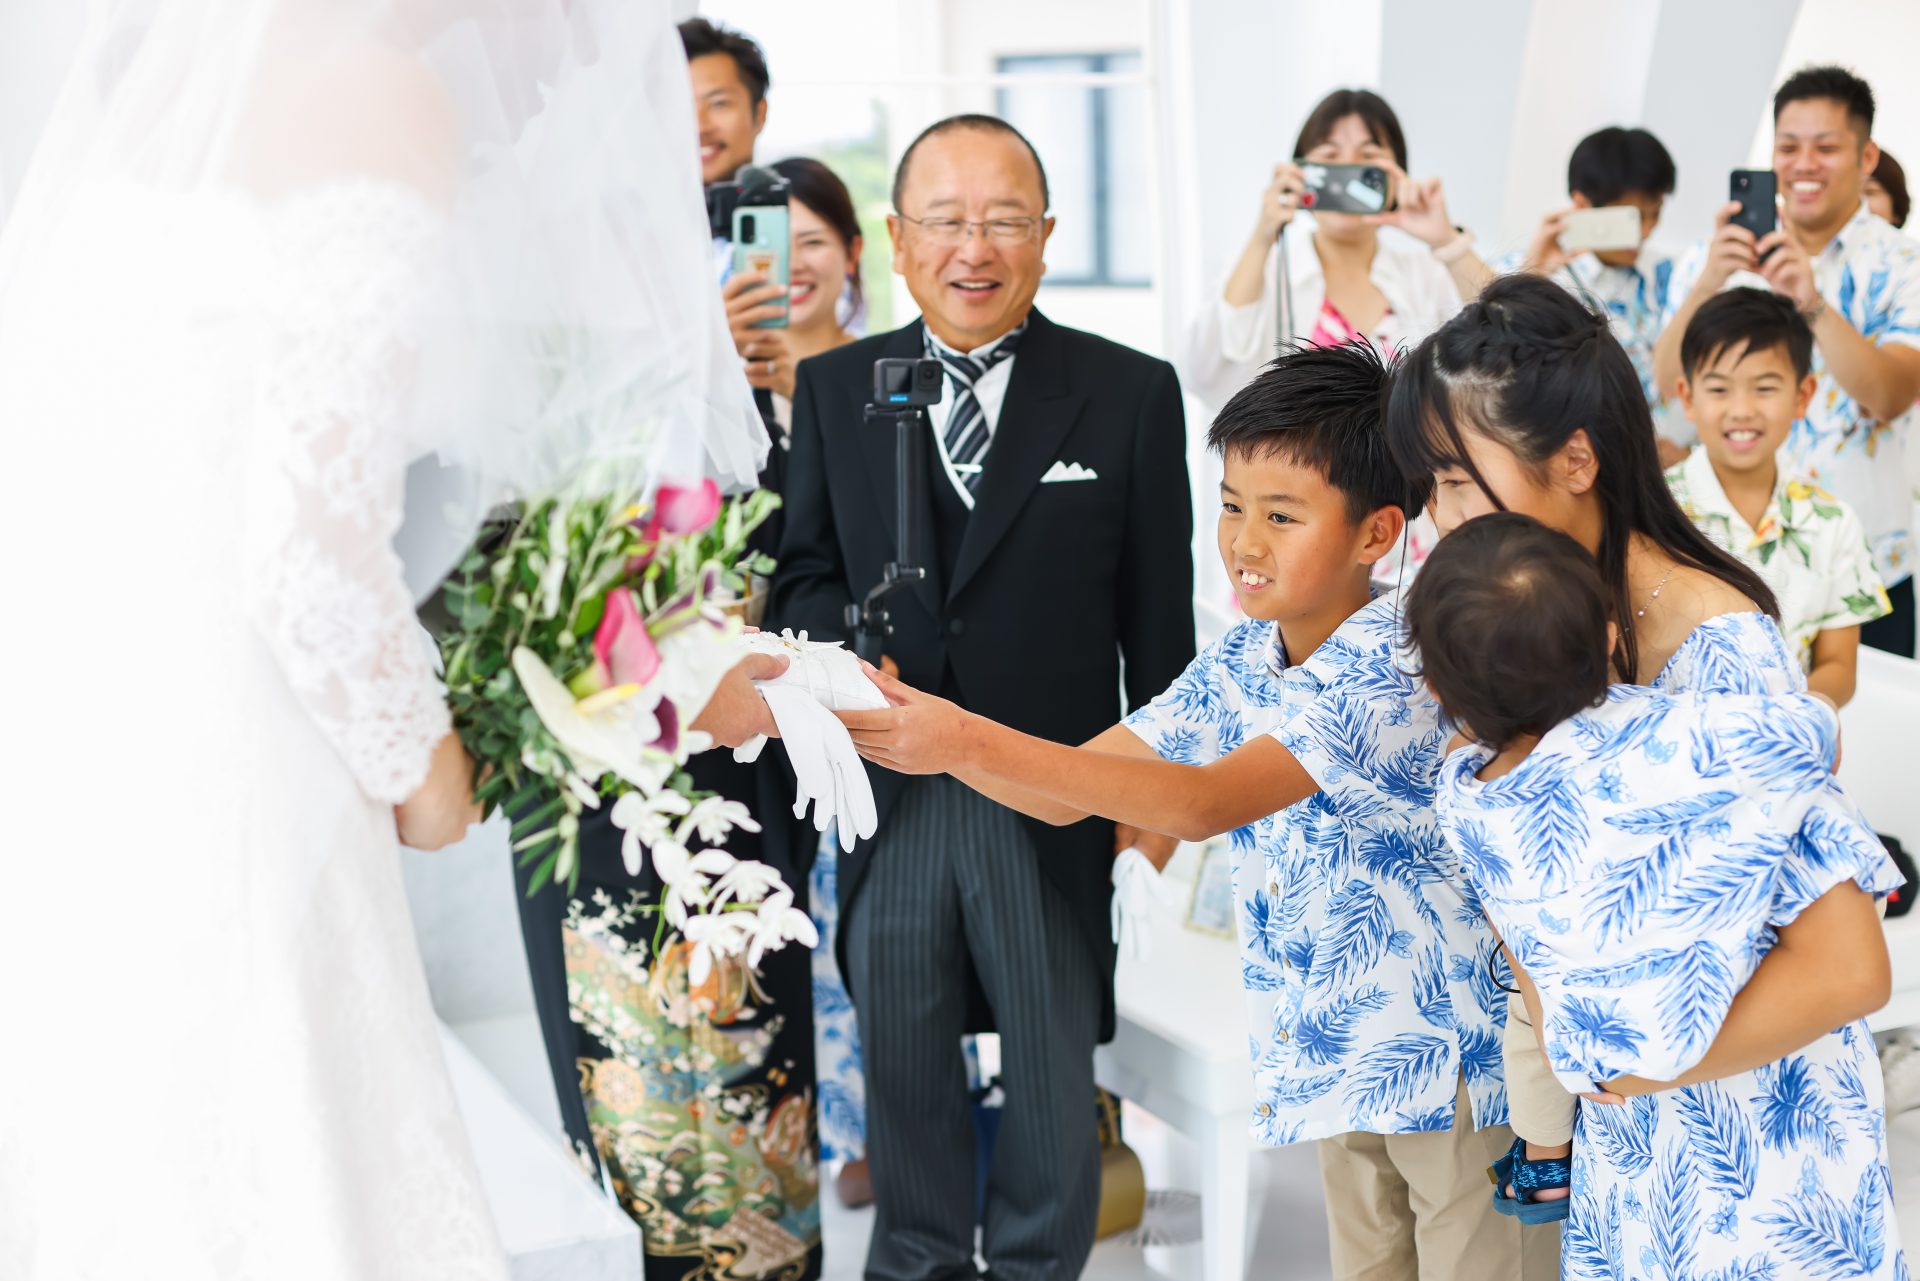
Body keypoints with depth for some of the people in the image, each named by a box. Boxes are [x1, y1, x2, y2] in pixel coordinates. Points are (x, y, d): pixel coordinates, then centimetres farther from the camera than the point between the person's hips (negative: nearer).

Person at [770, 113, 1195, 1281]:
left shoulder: (1132, 393, -3)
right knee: (901, 1057, 16)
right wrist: (835, 660, -16)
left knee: (1053, 1058, 14)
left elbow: (1158, 607, -1)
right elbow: (806, 566, 5)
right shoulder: (833, 387, 3)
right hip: (887, 784, 2)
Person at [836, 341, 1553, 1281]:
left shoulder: (1405, 666, -22)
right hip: (1338, 1061, 7)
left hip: (1459, 1058, -7)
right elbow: (1065, 795, 2)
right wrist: (918, 726, -16)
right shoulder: (1234, 668, 2)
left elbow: (1206, 803, -30)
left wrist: (973, 742, -34)